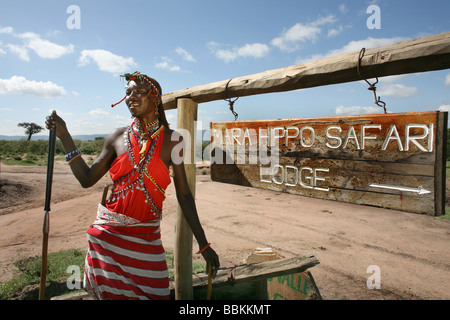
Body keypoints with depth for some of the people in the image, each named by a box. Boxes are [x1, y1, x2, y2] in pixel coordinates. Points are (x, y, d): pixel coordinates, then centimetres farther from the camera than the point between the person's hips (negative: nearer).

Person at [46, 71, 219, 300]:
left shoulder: (172, 141, -5)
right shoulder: (118, 138, 1)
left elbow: (183, 195, -3)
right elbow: (87, 179, 5)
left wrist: (203, 244, -4)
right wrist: (64, 136, 2)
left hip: (146, 237, -2)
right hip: (108, 232, 2)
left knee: (152, 293, 4)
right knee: (108, 293, 15)